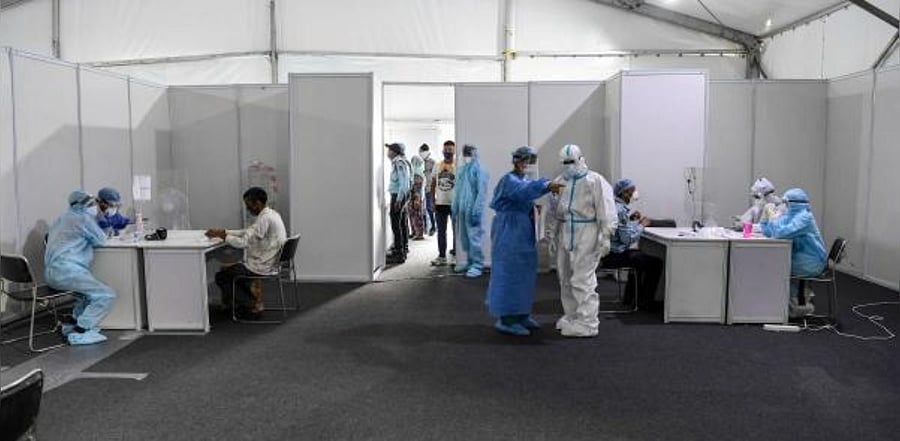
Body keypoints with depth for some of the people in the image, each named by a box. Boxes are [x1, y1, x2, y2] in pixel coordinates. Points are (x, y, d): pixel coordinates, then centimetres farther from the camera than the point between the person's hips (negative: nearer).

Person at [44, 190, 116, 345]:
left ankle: (72, 325, 22)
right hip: (67, 271, -10)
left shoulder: (62, 219, 23)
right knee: (106, 295, -13)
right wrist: (93, 220, 14)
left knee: (91, 290, 30)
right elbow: (101, 240, 0)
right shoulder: (83, 219, -7)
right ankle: (79, 333, -12)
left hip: (51, 271, 10)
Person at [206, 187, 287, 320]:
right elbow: (247, 233, 16)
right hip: (269, 263, 10)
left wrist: (222, 235, -11)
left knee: (221, 277, 3)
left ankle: (252, 305, 6)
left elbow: (244, 242, -24)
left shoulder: (264, 219, -22)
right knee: (230, 269, 26)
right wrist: (223, 231, 9)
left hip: (262, 267, -10)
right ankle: (254, 300, 20)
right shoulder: (271, 214, 9)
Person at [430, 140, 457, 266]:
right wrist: (433, 200, 5)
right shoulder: (437, 166, 8)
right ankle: (442, 256, 16)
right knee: (441, 231, 8)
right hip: (440, 203, 4)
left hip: (454, 203, -4)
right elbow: (433, 184, 12)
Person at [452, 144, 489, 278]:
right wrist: (455, 208, 13)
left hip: (472, 210, -8)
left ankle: (477, 265, 2)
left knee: (474, 237, -6)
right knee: (464, 238, 14)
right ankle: (470, 262, 26)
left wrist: (476, 212, -20)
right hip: (462, 210, 8)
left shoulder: (479, 169, -11)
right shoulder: (462, 169, 14)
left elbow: (482, 192, -16)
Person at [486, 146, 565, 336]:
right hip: (510, 235, -10)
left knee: (524, 274, 14)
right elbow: (524, 191, -36)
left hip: (523, 235, 10)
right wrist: (547, 185, -48)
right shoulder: (509, 180, -15)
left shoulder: (524, 180, 15)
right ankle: (506, 319, 1)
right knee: (510, 274, -6)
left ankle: (520, 315, 25)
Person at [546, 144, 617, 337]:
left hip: (586, 236, -7)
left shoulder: (595, 181, -6)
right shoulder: (559, 182, 13)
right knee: (565, 279, 13)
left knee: (582, 281, -9)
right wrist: (551, 236, 14)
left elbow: (606, 211, -10)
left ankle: (586, 323, -1)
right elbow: (553, 212, 16)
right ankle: (571, 317, 27)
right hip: (565, 235, 7)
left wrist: (605, 237, -16)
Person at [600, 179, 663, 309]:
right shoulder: (621, 210, -20)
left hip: (606, 253, 10)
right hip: (615, 256, -10)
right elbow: (628, 239, -23)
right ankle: (644, 301, 10)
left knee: (639, 255, 33)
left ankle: (630, 297, 36)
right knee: (656, 262, -1)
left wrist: (630, 219, 10)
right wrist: (641, 225, -9)